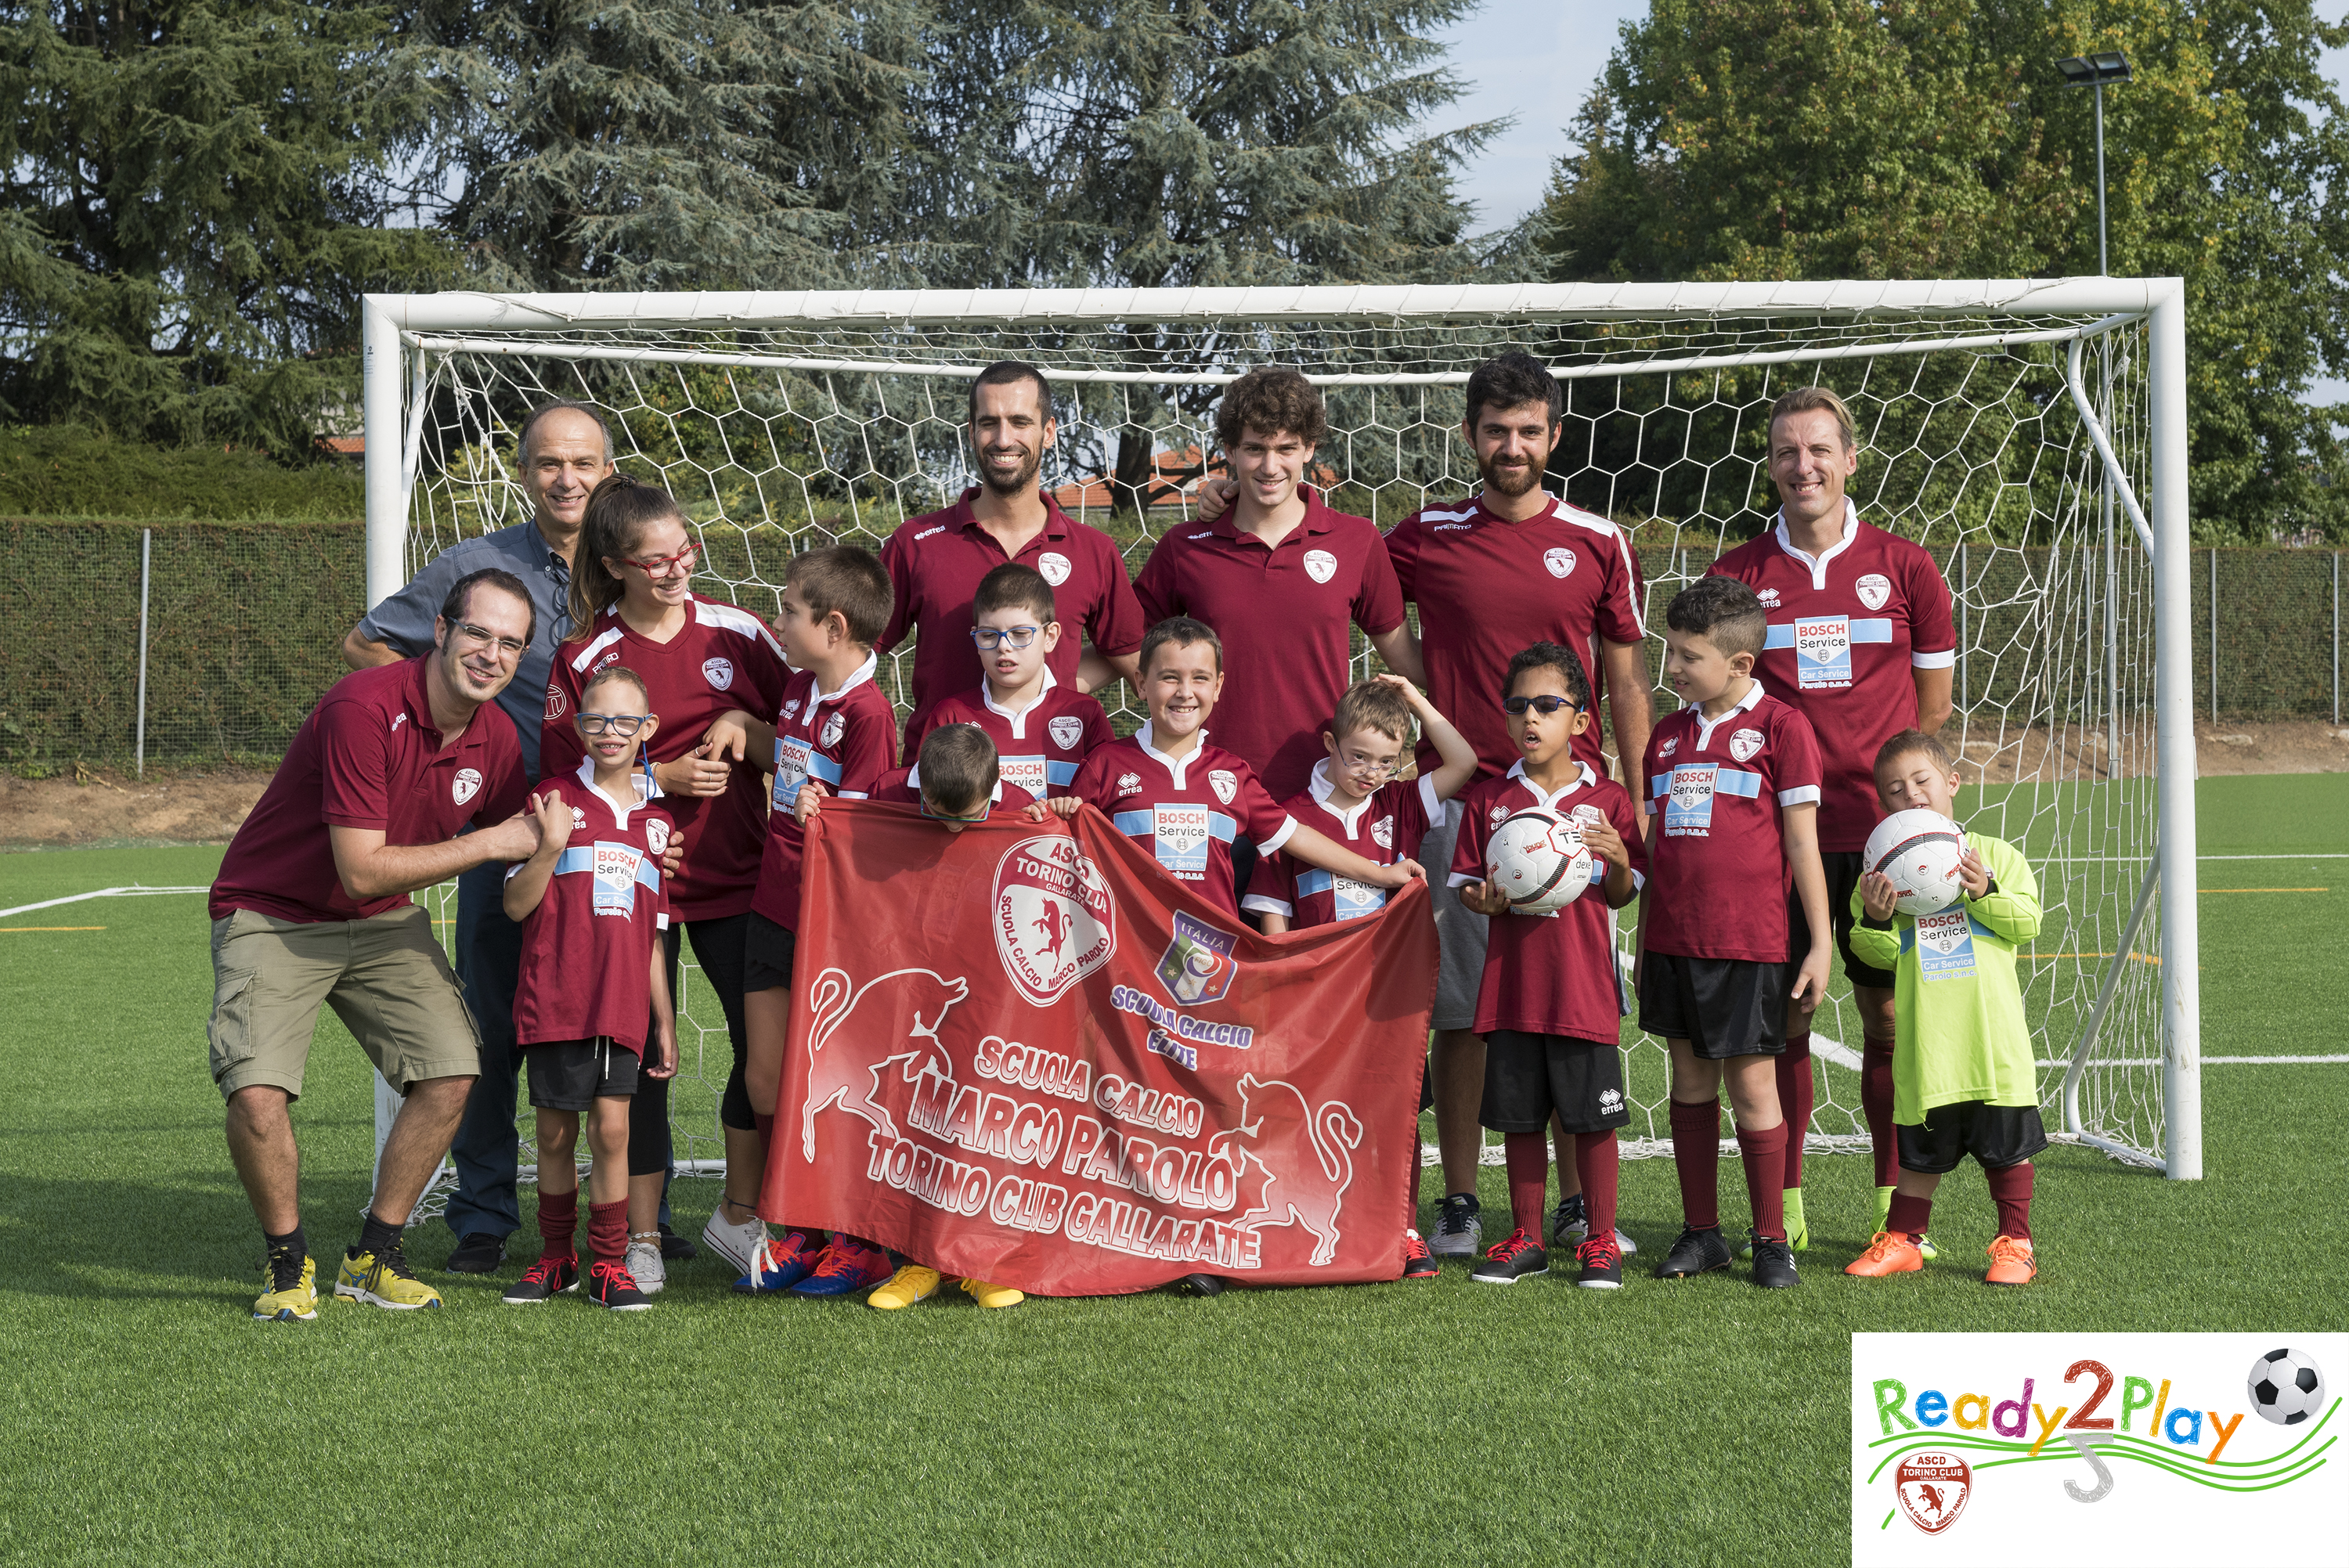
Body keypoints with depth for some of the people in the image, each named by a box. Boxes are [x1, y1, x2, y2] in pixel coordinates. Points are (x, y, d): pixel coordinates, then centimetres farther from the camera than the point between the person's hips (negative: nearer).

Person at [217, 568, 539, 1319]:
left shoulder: (497, 737, -5)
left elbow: (521, 847, 13)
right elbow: (362, 869, -28)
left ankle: (374, 1257, 9)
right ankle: (289, 1261, 3)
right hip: (271, 915, -6)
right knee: (258, 1093, -24)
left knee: (452, 1073, -11)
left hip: (384, 922, 6)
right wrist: (489, 843, -23)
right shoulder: (363, 709, -28)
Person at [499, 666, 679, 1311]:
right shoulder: (554, 799, 1)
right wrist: (552, 846, -19)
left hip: (624, 1006, 2)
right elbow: (517, 905, -3)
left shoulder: (657, 820, 11)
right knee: (555, 1133, 6)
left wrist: (665, 1022, 13)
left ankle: (609, 1261, 7)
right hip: (554, 1000, -1)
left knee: (612, 1129, -6)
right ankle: (556, 1256, 22)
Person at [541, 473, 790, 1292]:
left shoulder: (737, 630, 3)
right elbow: (567, 778, -5)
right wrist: (663, 777, -15)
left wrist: (746, 728, -9)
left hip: (736, 876, 3)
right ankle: (641, 1234, 17)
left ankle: (739, 1216, 21)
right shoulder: (585, 656, -5)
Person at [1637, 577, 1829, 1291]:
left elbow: (1802, 843, -4)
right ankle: (1701, 1232, 19)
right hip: (1672, 939, 5)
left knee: (1751, 1084, -1)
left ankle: (1771, 1239, 11)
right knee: (1690, 1082, 10)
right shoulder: (1668, 734, 12)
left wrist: (1820, 944, -5)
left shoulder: (1780, 726, -4)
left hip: (1749, 942, -5)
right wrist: (1642, 943, 16)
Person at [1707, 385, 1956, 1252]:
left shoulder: (1906, 568, 5)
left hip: (1882, 830, 0)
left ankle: (1895, 1203, 15)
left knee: (1890, 1017, 3)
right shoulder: (1737, 575, 5)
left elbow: (1931, 705, 11)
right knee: (1782, 1016, 2)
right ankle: (1783, 1206, 11)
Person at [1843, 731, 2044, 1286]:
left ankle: (2014, 1242, 20)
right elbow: (1880, 954, 3)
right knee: (1923, 1148, 10)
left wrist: (1984, 891, -15)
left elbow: (2027, 921, -2)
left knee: (2007, 1142, 7)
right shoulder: (1883, 870, 6)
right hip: (1926, 1038, 1)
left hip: (1993, 1032, -1)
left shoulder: (1996, 856, 5)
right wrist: (1875, 921, -17)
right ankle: (1902, 1240, 23)